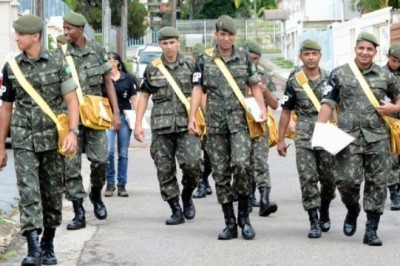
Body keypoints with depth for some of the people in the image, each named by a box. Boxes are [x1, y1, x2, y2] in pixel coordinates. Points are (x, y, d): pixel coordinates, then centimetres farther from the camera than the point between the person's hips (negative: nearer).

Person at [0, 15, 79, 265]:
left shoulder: (57, 63, -1)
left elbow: (71, 99, -3)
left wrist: (73, 132, -18)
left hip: (52, 138, 0)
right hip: (23, 140, 0)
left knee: (53, 193, 7)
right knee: (28, 192, -12)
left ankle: (48, 245, 23)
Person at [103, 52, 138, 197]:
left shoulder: (127, 78, 4)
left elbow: (134, 99, 6)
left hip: (124, 116, 1)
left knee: (123, 153, 5)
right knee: (108, 150, -12)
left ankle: (122, 184, 13)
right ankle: (110, 183, 2)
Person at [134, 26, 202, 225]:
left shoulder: (190, 66, 7)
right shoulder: (152, 69, 9)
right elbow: (144, 96, 13)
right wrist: (138, 124, 6)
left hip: (187, 124, -2)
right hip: (161, 126, 2)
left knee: (192, 163, -17)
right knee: (165, 170, 0)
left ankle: (187, 195, 11)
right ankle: (176, 211, 9)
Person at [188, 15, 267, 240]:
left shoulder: (244, 57, 8)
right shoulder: (205, 60, 7)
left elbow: (255, 86, 10)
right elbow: (198, 89, 3)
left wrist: (263, 110, -4)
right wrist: (192, 117, -9)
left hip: (240, 121, -1)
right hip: (215, 124, 1)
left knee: (241, 164, -20)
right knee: (220, 173, 2)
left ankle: (244, 217, -3)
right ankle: (230, 223, 9)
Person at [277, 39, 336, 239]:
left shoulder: (329, 79, 4)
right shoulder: (294, 81, 3)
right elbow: (286, 111, 8)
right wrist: (280, 139, 6)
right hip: (304, 138, -1)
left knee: (328, 178, 7)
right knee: (308, 179, -7)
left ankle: (324, 212, 31)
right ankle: (314, 222, -4)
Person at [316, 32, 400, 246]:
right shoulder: (339, 74, 5)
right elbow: (328, 103, 0)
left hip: (377, 138, 2)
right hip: (349, 136, -2)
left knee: (377, 184, 1)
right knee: (347, 180, -11)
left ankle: (371, 230, 8)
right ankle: (352, 210, 22)